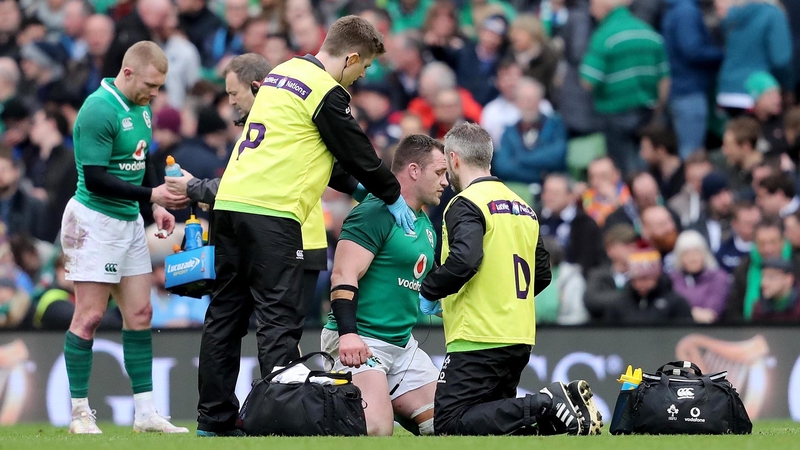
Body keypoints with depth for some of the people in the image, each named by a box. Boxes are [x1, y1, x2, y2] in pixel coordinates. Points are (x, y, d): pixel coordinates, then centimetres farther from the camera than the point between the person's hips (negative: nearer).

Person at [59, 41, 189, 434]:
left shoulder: (140, 108, 8)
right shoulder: (99, 110, -20)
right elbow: (95, 178, -22)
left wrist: (158, 206, 9)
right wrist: (150, 195, -23)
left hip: (130, 221, 9)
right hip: (95, 221, -9)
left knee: (139, 314, 7)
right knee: (89, 316, -5)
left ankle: (145, 412, 11)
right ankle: (80, 413, 1)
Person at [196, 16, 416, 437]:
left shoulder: (282, 72, 20)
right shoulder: (327, 93, -7)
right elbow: (356, 151, -1)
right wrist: (392, 196, 15)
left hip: (230, 200, 9)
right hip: (270, 212, -9)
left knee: (226, 312, 10)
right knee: (279, 316, -8)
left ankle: (214, 418, 12)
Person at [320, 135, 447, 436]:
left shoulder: (425, 223, 17)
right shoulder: (375, 213, -12)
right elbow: (344, 275, -21)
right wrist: (348, 332, -31)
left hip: (402, 344, 10)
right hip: (359, 341, -10)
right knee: (375, 430, -27)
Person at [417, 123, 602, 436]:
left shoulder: (466, 204, -9)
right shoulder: (522, 206, 17)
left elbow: (463, 261, -26)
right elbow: (542, 274, 21)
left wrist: (428, 292, -10)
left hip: (479, 340, -9)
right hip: (520, 339, 9)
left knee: (450, 425, -10)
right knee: (497, 415, 17)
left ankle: (545, 406, -22)